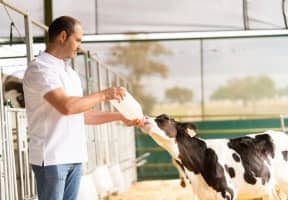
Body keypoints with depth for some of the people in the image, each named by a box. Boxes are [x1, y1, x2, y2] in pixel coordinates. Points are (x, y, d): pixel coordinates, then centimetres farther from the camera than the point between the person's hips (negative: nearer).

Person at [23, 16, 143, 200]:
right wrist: (104, 95, -13)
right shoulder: (40, 69, -11)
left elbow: (81, 114, 21)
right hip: (51, 157, -8)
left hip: (74, 157, 8)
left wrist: (120, 117, 15)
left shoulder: (69, 72, 17)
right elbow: (66, 106, -23)